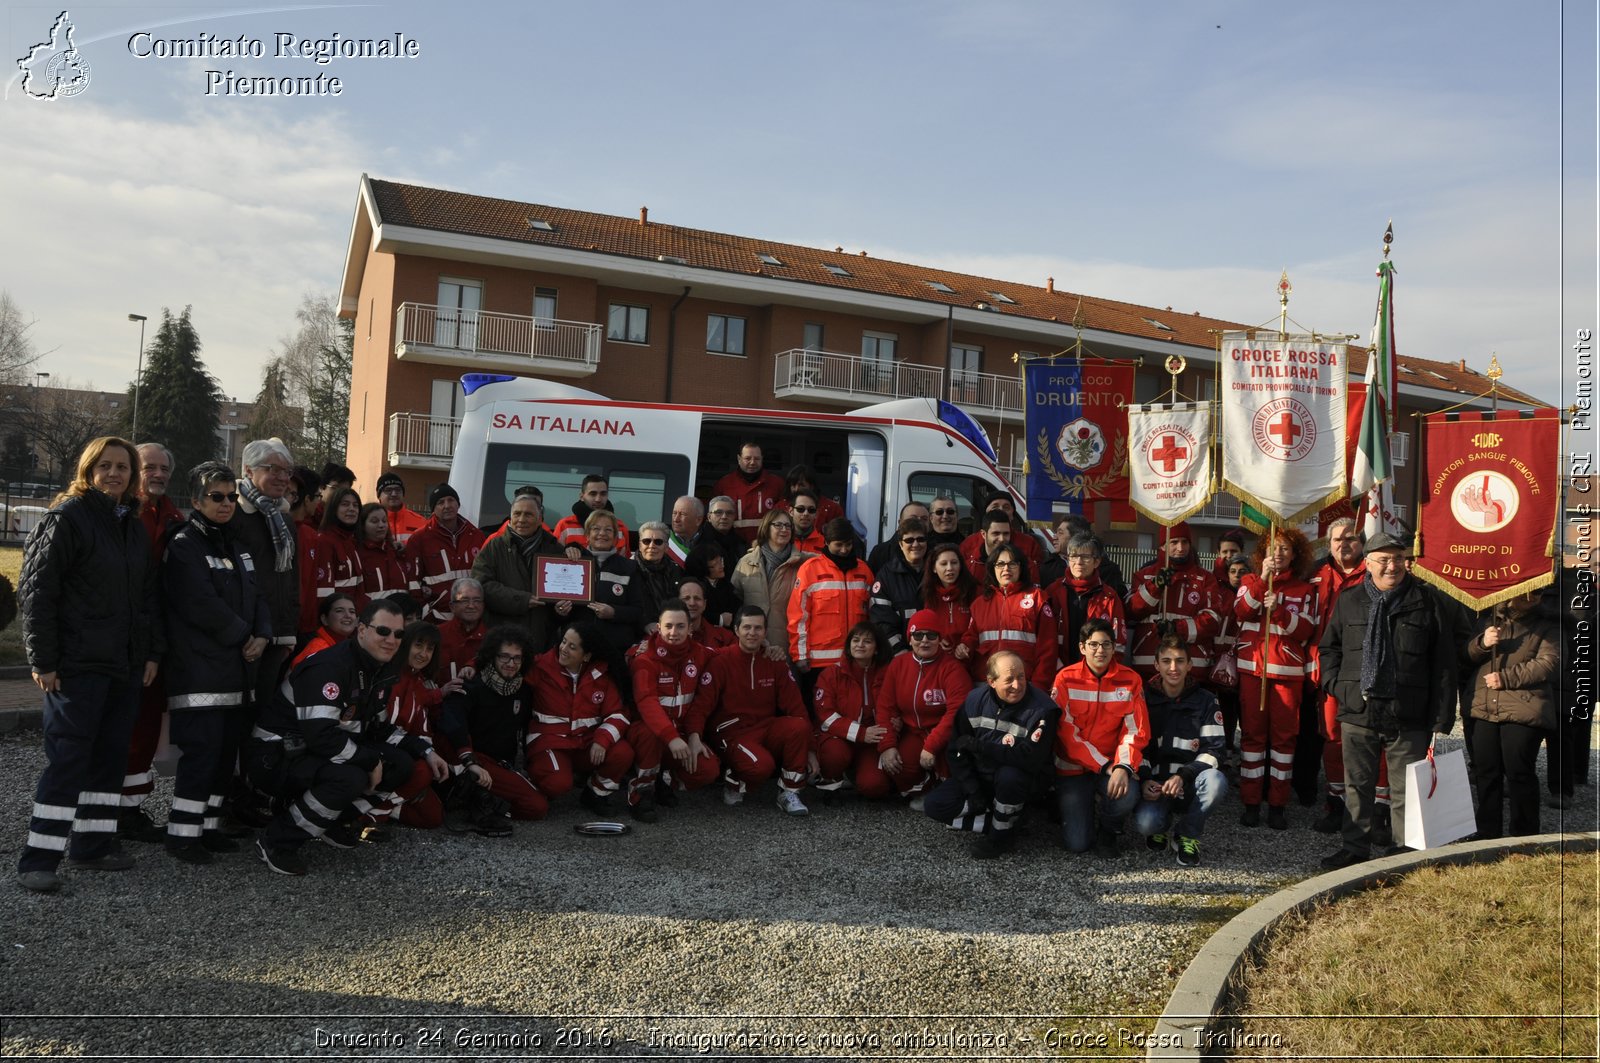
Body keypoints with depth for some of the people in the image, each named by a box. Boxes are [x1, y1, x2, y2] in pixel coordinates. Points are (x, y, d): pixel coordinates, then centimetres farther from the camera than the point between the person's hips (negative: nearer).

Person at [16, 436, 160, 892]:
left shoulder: (134, 528, 14)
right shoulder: (67, 517, -8)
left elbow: (148, 595, 19)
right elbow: (36, 591, -11)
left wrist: (152, 653, 12)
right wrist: (42, 661, -13)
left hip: (126, 666, 7)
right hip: (78, 665, -7)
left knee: (110, 756, 11)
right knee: (68, 758, -5)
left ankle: (92, 845, 21)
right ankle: (38, 859, 4)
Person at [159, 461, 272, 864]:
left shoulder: (233, 546, 17)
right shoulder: (184, 545, -9)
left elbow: (253, 596, 15)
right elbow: (202, 604, -18)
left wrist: (262, 635, -3)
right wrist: (243, 636, -9)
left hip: (233, 665, 8)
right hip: (198, 668, -8)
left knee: (228, 747, 10)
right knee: (202, 748, -10)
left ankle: (208, 825, 20)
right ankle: (183, 833, 0)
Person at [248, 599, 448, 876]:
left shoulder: (381, 672, 5)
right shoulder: (328, 667, -24)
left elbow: (379, 727, 14)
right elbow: (321, 736, -32)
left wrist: (426, 751, 2)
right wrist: (372, 760, -21)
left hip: (327, 755, 9)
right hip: (278, 757, -9)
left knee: (401, 765, -3)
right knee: (350, 777, -35)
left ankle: (331, 820, 9)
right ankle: (275, 842, -16)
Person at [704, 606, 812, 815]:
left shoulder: (774, 662, 7)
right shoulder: (722, 660, -5)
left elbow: (794, 704, 5)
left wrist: (808, 748, -1)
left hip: (766, 729, 4)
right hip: (732, 733, -4)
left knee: (800, 726, -26)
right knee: (762, 765, -33)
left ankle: (788, 794, -11)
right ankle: (734, 783, 2)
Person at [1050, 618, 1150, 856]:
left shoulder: (1130, 680, -3)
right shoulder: (1066, 679, -8)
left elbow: (1135, 731, -6)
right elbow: (1067, 732, -10)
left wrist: (1123, 767, -23)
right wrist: (1104, 766, -16)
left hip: (1113, 765, 1)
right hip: (1074, 767, -1)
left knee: (1126, 796, -34)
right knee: (1077, 844, -11)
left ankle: (1108, 830, 3)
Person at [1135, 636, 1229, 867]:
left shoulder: (1205, 701, 1)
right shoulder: (1144, 698, 3)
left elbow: (1215, 749, -5)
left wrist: (1183, 776, -20)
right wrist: (1144, 780, -16)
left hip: (1190, 785, 1)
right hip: (1154, 784, -1)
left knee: (1215, 780, -34)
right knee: (1145, 823, -32)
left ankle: (1188, 835, -7)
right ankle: (1161, 825, 10)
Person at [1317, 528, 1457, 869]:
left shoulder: (1427, 603, 0)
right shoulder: (1348, 601, 7)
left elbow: (1444, 665, 0)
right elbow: (1329, 647, 19)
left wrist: (1442, 721, -4)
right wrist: (1336, 684, 2)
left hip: (1407, 716, -2)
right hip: (1357, 713, 3)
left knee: (1405, 790, 5)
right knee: (1357, 785, 12)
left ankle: (1405, 851, 19)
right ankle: (1355, 847, 23)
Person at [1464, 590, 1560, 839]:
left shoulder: (1547, 626, 5)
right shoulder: (1491, 620, 18)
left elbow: (1548, 664, -9)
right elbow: (1467, 657, 14)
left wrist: (1506, 678, -14)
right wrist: (1482, 643, -7)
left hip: (1523, 712, -4)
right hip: (1484, 709, 4)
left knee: (1519, 774, -4)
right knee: (1485, 772, 8)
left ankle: (1525, 837, 10)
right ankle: (1487, 834, 19)